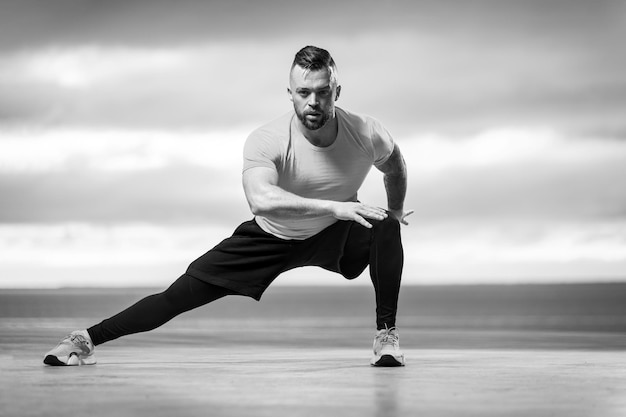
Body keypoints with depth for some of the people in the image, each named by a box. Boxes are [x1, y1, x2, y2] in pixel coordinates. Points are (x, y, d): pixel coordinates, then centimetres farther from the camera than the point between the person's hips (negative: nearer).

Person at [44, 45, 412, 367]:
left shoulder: (367, 134, -23)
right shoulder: (265, 141, -33)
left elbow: (395, 166, 4)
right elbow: (261, 199, -52)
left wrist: (395, 212, 5)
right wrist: (332, 207, -56)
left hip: (336, 234, 2)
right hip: (271, 236, -2)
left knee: (385, 227, -29)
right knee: (180, 295, -7)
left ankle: (386, 336, -13)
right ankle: (88, 340, 7)